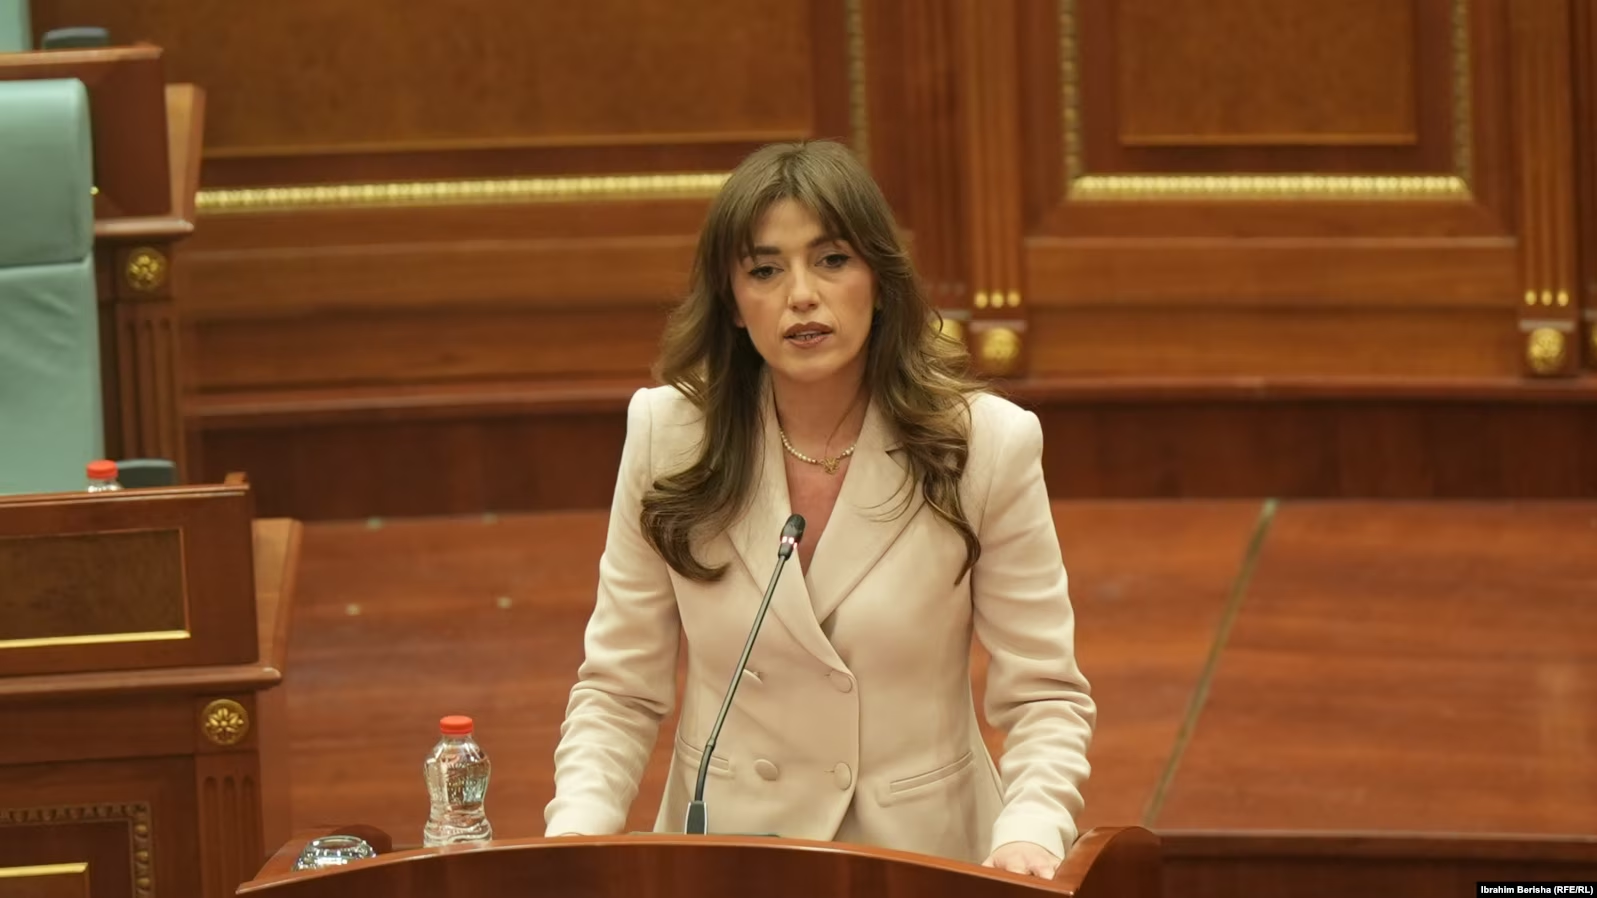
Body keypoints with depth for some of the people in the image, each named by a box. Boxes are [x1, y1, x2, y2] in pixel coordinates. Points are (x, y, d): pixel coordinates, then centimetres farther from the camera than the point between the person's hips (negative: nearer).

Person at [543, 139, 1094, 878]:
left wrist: (1029, 835, -18)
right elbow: (619, 691, 6)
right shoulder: (667, 436, 0)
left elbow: (1042, 695, 0)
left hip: (923, 852, -1)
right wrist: (575, 834, -11)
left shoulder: (987, 444, -4)